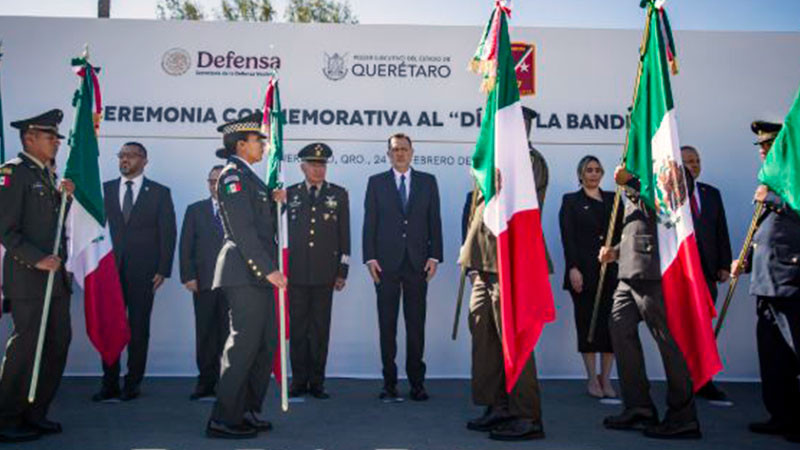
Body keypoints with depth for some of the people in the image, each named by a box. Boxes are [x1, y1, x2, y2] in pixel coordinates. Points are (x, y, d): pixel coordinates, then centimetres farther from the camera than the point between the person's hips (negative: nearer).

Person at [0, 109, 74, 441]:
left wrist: (65, 196, 6)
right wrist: (38, 260, -18)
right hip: (28, 277, -8)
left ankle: (35, 414, 20)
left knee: (58, 343, 9)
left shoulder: (48, 175, 19)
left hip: (55, 275, 8)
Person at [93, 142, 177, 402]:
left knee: (138, 328, 3)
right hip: (110, 269, 2)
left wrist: (163, 270, -5)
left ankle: (133, 383, 12)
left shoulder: (160, 192, 6)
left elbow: (168, 233, 1)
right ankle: (110, 384, 12)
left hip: (143, 272, -2)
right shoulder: (105, 189, 12)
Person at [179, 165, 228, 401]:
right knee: (205, 333, 3)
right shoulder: (195, 210, 14)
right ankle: (207, 380, 11)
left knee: (229, 333, -1)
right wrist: (188, 276, -1)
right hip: (204, 282, 1)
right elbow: (185, 246, 9)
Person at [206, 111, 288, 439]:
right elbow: (242, 229, -18)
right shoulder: (233, 174, -9)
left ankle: (248, 412, 22)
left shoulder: (248, 176, 21)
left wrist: (275, 200, 8)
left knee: (265, 344, 12)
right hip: (245, 273, -10)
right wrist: (268, 269, -20)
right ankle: (223, 420, 3)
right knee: (244, 344, -6)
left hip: (258, 273, 10)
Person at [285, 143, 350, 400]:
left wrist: (342, 271, 3)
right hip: (295, 272, 1)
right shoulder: (289, 194, 10)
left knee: (321, 328, 2)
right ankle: (299, 380, 13)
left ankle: (317, 381, 11)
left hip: (325, 272, 0)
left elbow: (344, 235, 7)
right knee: (298, 327, 3)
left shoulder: (338, 194, 9)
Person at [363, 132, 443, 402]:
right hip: (386, 263, 0)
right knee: (387, 325, 3)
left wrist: (434, 256, -1)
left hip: (417, 263, 1)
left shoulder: (428, 182, 11)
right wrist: (370, 258, -3)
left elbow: (435, 221, 8)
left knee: (416, 324, 4)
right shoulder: (376, 183, 9)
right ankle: (389, 382, 11)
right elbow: (369, 223, 5)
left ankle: (417, 382, 13)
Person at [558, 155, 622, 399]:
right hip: (584, 271, -3)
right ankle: (593, 379, 11)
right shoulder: (571, 201, 6)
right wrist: (573, 268, -12)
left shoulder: (612, 199, 15)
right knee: (587, 322, 1)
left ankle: (606, 379, 11)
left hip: (611, 270, 3)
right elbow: (567, 237, -2)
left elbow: (621, 233, 11)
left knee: (611, 322, 0)